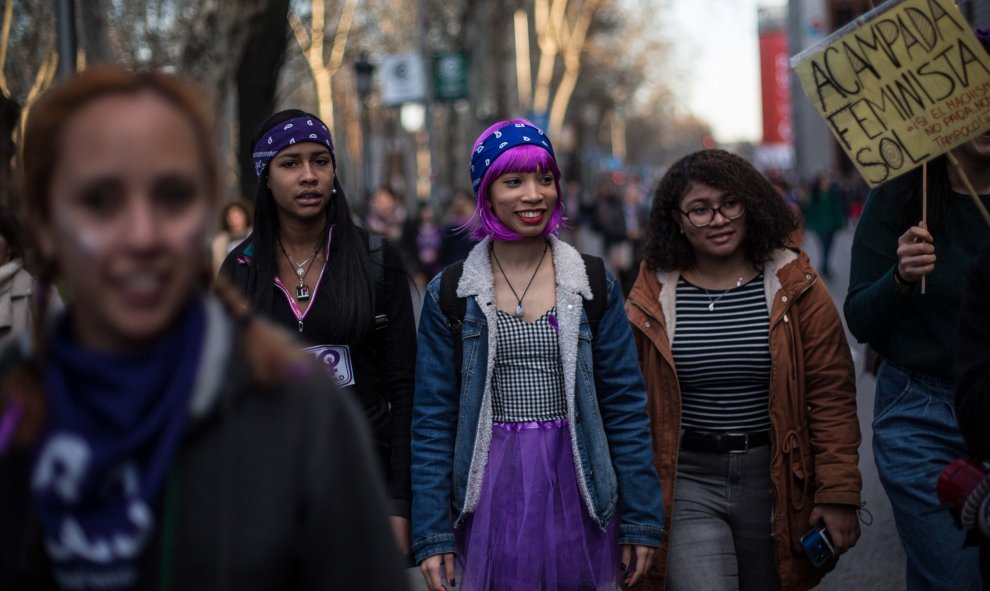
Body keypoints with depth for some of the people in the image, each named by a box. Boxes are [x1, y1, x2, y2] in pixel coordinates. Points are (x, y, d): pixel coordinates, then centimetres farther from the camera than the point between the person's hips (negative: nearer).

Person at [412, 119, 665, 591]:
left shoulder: (594, 284, 2)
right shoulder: (449, 294, 1)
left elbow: (625, 406, 3)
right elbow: (433, 419, 2)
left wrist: (641, 519, 0)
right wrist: (432, 533, -2)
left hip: (577, 493, 1)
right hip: (491, 495, 0)